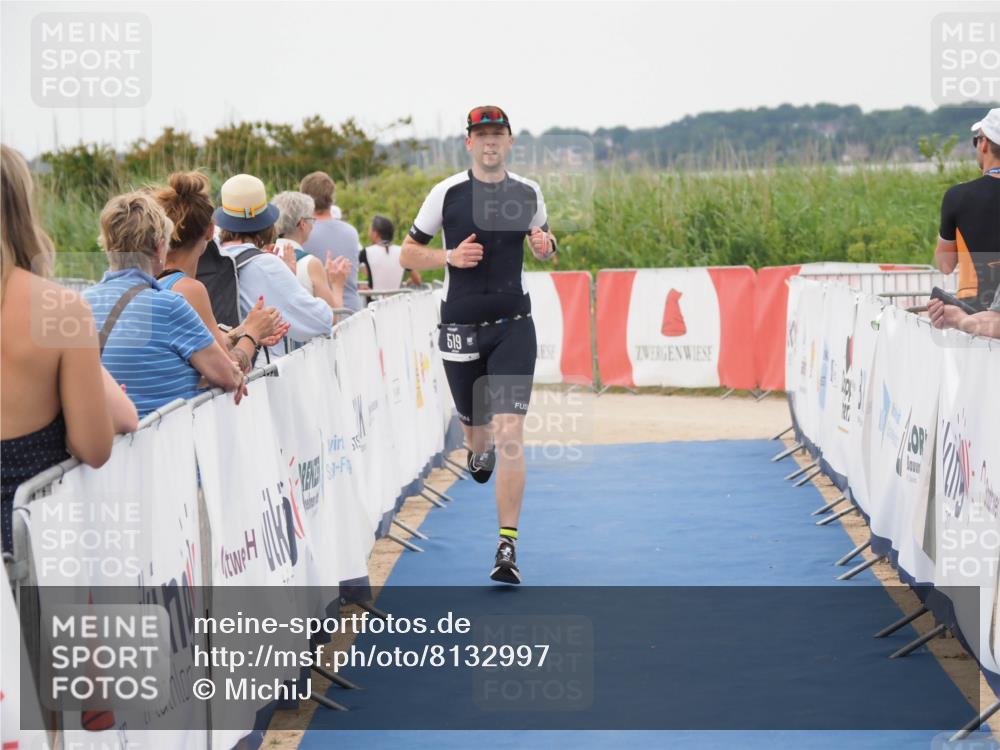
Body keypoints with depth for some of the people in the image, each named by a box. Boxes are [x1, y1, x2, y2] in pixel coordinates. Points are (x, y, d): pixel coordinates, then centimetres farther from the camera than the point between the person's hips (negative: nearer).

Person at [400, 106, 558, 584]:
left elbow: (543, 245, 21)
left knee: (510, 432, -13)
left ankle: (508, 545, -10)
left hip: (513, 325, 0)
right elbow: (408, 253, 2)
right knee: (474, 422, 16)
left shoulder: (529, 194, 4)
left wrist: (545, 245, -3)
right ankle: (478, 452, 57)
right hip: (461, 327, 0)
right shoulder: (447, 193, -3)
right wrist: (451, 257, -15)